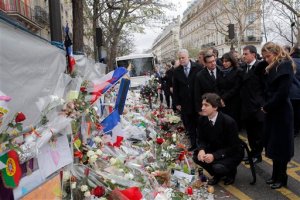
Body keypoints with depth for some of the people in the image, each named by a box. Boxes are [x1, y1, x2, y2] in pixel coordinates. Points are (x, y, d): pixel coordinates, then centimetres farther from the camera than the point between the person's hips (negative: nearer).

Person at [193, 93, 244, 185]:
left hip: (233, 153, -5)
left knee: (218, 167, -30)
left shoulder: (229, 121, -28)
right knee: (196, 156, -16)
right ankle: (217, 174, 10)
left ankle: (231, 172, 9)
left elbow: (233, 147, -22)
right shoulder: (202, 119, -11)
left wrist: (214, 156, -33)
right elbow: (201, 139, 0)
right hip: (214, 149, 6)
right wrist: (201, 150, -24)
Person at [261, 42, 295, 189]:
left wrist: (267, 107, -14)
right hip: (272, 111, 8)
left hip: (281, 112, -8)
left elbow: (282, 92, -21)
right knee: (273, 144, 13)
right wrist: (266, 106, 1)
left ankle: (282, 178, 18)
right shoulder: (272, 68, 13)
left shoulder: (285, 66, -13)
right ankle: (276, 175, 25)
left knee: (280, 145, 3)